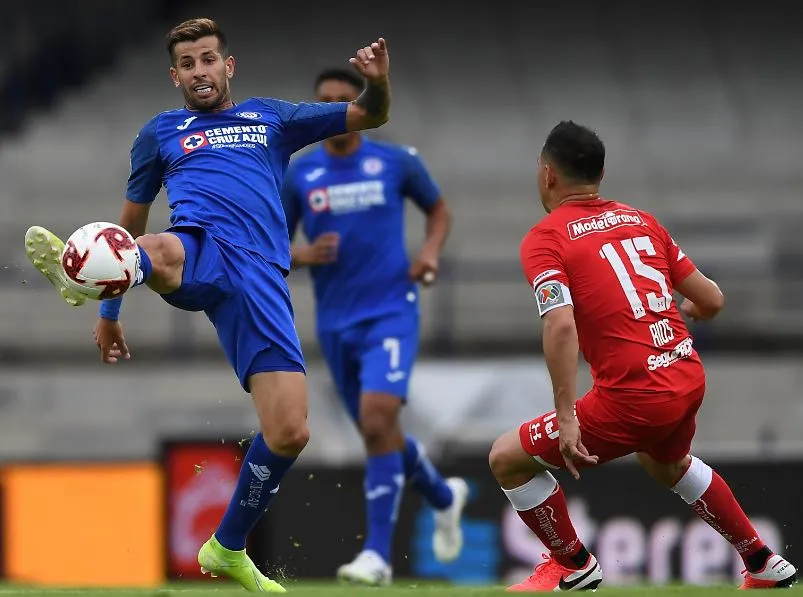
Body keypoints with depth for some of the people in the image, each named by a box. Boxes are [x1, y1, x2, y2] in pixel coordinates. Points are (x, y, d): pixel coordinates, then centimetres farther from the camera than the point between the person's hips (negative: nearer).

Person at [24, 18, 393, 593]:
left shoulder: (270, 117, 28)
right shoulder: (162, 131, 27)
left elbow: (370, 116, 29)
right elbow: (132, 221, 33)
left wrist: (378, 82, 5)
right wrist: (110, 311, 29)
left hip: (259, 275, 1)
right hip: (199, 248, -1)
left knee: (289, 436, -9)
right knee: (160, 250, -43)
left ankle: (228, 548, 13)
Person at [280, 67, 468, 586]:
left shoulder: (397, 163, -1)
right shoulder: (298, 175, 2)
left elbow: (439, 208, 16)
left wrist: (432, 251, -3)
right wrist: (304, 256, -12)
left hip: (391, 312, -4)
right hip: (336, 322, 4)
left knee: (377, 420, -22)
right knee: (378, 431, 14)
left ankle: (378, 555, -21)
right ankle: (445, 496, 45)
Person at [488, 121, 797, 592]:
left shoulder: (544, 240, -5)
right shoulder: (641, 221, 12)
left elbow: (561, 326, -21)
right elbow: (712, 300, 14)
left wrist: (566, 417, -21)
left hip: (635, 400, -7)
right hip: (689, 377, 7)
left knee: (508, 459, 9)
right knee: (668, 462, 39)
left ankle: (573, 566, 22)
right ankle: (765, 565, 44)